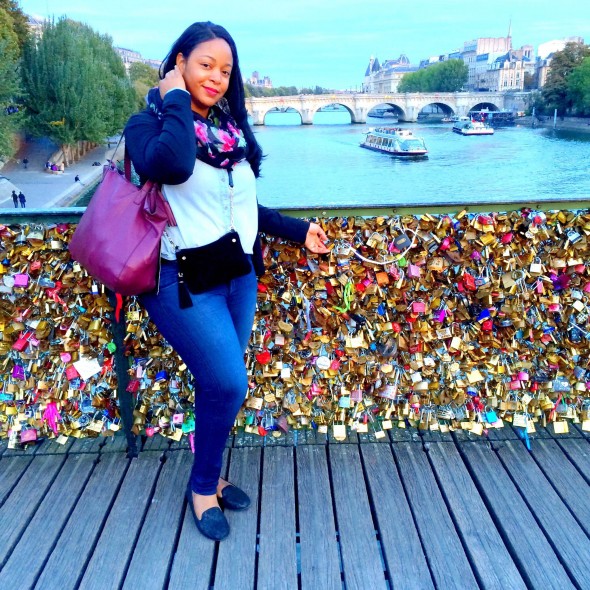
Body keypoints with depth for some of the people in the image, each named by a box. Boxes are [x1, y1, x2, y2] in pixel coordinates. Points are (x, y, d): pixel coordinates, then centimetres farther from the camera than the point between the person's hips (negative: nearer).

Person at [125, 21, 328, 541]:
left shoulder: (230, 128, 11)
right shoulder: (149, 124, -6)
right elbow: (173, 165, -32)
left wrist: (298, 231, 19)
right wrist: (176, 99, -17)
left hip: (238, 275, 6)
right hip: (184, 280, -6)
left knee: (219, 384, 13)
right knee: (229, 385, -11)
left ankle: (209, 474, 36)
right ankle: (203, 487, 16)